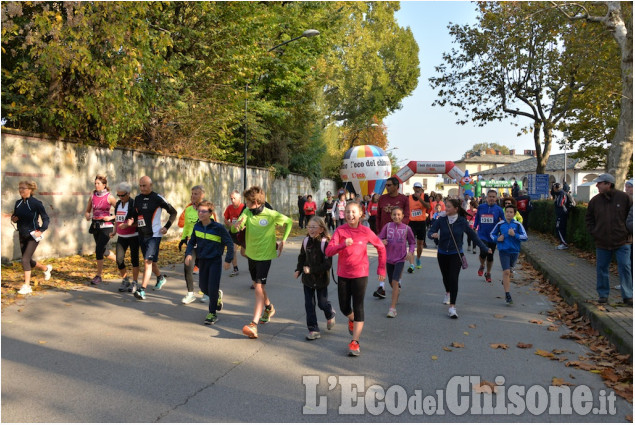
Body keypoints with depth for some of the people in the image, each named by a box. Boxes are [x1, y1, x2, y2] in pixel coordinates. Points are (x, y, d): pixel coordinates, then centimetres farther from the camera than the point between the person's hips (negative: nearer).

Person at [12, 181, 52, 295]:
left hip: (33, 236, -6)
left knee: (25, 259, -13)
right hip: (22, 236, 7)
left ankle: (26, 286, -5)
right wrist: (13, 219, -5)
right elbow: (15, 216, 18)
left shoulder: (36, 203, -12)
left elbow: (46, 219, -8)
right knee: (28, 261, 13)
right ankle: (46, 268, 42)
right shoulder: (18, 203, 5)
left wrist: (41, 231, -21)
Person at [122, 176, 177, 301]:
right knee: (150, 261, 18)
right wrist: (130, 222, -7)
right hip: (142, 235, 6)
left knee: (148, 261, -16)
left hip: (154, 235, -6)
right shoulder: (137, 198, 7)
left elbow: (173, 213, -1)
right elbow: (134, 215, 15)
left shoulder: (158, 198, -9)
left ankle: (142, 290, -18)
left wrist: (167, 227, -9)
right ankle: (161, 277, 45)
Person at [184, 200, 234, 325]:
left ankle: (212, 314, 7)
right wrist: (188, 254, -6)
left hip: (215, 261, -5)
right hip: (202, 261, 5)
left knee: (213, 287, -8)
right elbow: (192, 242, 12)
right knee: (203, 287, 11)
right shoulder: (197, 227, 0)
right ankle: (218, 295, 42)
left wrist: (228, 260, -13)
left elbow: (229, 243, -10)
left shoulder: (218, 228, -15)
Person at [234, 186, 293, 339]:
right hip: (251, 253, 6)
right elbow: (238, 225, -20)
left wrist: (283, 240, -6)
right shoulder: (247, 212, -5)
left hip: (265, 255, -6)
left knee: (258, 287, -14)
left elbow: (289, 221, 0)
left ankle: (254, 325, -19)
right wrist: (237, 224, -44)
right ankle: (269, 308, 47)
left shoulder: (271, 215, -16)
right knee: (257, 285, 21)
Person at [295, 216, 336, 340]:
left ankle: (330, 315, 43)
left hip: (321, 279, -4)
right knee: (309, 305, 4)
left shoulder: (325, 243, -17)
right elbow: (302, 257, 16)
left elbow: (327, 264, -19)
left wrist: (311, 269, -22)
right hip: (307, 279, 5)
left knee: (322, 303, 9)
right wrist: (298, 269, 3)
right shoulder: (306, 241, 0)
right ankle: (313, 329, 14)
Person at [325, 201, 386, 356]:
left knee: (358, 307, -5)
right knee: (344, 307, 12)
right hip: (343, 274, 2)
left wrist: (381, 269, 5)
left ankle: (355, 342, 0)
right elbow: (329, 251, -17)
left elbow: (381, 247, 6)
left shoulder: (366, 231, -8)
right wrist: (343, 244, -34)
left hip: (360, 274, -2)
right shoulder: (340, 230, -8)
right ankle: (352, 320, 47)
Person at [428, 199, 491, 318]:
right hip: (442, 253, 2)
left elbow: (473, 235, 1)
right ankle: (448, 293, 51)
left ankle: (452, 307, -11)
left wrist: (485, 248, 5)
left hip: (456, 254, -2)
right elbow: (430, 232, -9)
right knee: (445, 277, 18)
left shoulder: (462, 222, -9)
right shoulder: (441, 220, -8)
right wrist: (433, 235, -35)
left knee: (453, 278, -13)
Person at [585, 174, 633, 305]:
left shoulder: (624, 197, -4)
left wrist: (629, 233, 0)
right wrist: (594, 233, 3)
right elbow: (589, 219, 13)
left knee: (625, 268, 0)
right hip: (602, 243, 3)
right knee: (601, 269, 8)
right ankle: (603, 295, 19)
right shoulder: (595, 200, 3)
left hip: (622, 242, -3)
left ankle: (628, 296, 10)